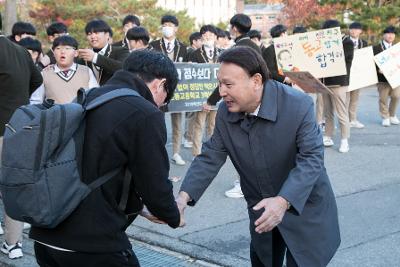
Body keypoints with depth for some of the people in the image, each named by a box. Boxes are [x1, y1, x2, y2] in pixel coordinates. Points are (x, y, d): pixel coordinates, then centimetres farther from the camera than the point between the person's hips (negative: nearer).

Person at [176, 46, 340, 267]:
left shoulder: (298, 105, -24)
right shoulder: (225, 113, -9)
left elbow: (311, 159, -28)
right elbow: (210, 158, -6)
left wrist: (283, 201, -42)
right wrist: (184, 196, -22)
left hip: (303, 208, -5)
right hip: (261, 211, 5)